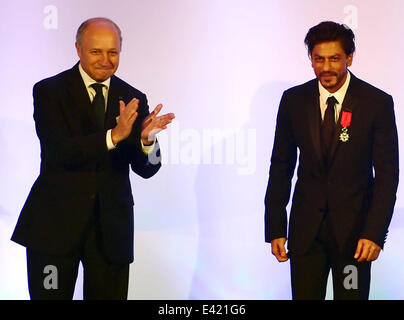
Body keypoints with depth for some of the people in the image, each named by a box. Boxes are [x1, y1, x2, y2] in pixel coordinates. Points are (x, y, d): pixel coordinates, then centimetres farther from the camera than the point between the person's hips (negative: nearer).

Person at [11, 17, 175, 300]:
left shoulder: (133, 100, 5)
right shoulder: (49, 91, -4)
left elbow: (146, 169, 0)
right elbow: (60, 152, -17)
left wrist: (147, 139, -22)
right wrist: (114, 135, -30)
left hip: (111, 226, 3)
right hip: (55, 222, -2)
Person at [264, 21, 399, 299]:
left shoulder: (377, 103, -5)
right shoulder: (293, 100, 2)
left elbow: (387, 174, -4)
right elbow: (281, 167, 6)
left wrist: (375, 233, -13)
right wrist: (275, 229, 1)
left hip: (353, 228, -1)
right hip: (306, 229, 2)